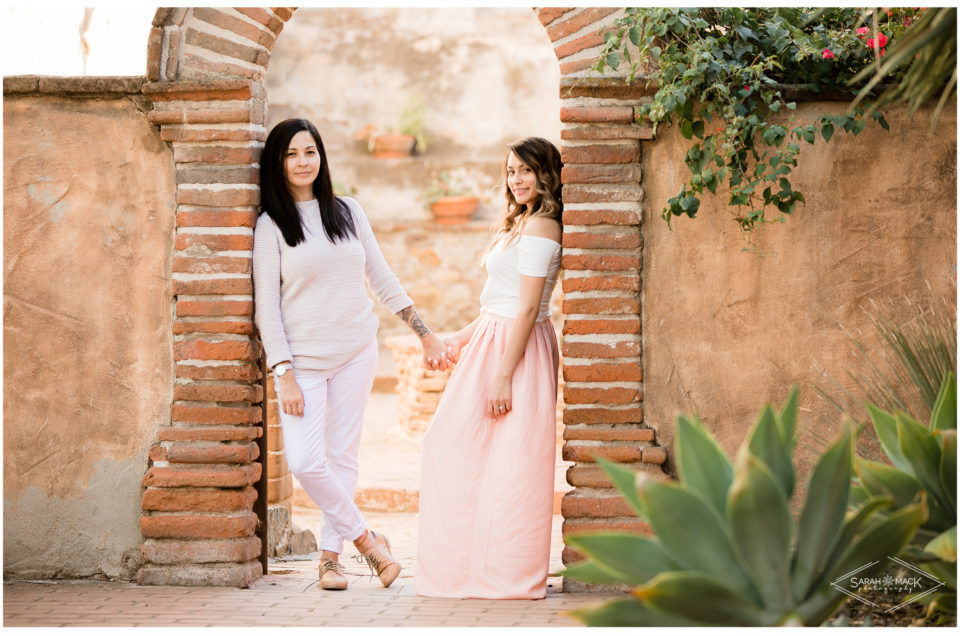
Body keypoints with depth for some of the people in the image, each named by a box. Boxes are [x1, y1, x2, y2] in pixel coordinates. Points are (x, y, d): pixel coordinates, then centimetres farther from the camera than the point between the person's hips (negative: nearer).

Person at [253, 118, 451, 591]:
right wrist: (283, 375, -13)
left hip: (356, 353, 3)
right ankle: (365, 538, 4)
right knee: (305, 461, -13)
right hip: (304, 357, -3)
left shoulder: (348, 212, 7)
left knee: (342, 455, 5)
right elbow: (266, 306, -6)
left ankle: (330, 552, 17)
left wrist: (426, 334, 10)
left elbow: (382, 279, 13)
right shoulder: (271, 225, -3)